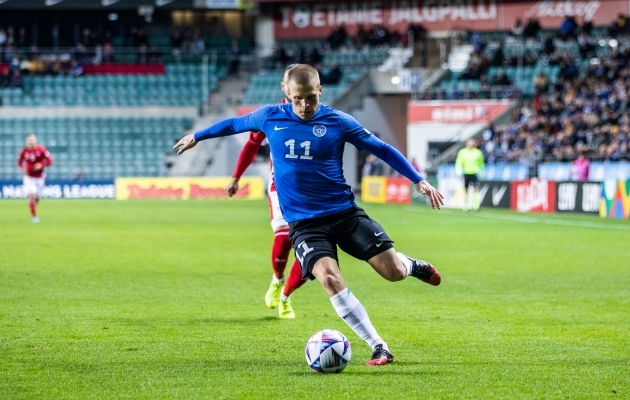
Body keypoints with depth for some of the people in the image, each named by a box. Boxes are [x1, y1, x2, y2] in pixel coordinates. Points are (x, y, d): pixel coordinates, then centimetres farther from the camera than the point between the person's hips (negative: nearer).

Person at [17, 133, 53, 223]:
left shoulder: (41, 149, -11)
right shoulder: (24, 151, -7)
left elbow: (50, 161, -10)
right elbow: (19, 162, 8)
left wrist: (41, 164, -27)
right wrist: (22, 168, -14)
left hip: (40, 178, 1)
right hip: (29, 178, -1)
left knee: (37, 198, 9)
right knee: (32, 196, -19)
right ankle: (34, 216, -9)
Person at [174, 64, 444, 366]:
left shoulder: (338, 122, -4)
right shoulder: (270, 117, 0)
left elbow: (381, 149, 4)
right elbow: (235, 124, 20)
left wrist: (418, 181, 1)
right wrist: (197, 137, 32)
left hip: (345, 212, 0)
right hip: (303, 222, 0)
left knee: (393, 272, -9)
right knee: (330, 278, -26)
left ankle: (411, 265, 32)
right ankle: (378, 348, -18)